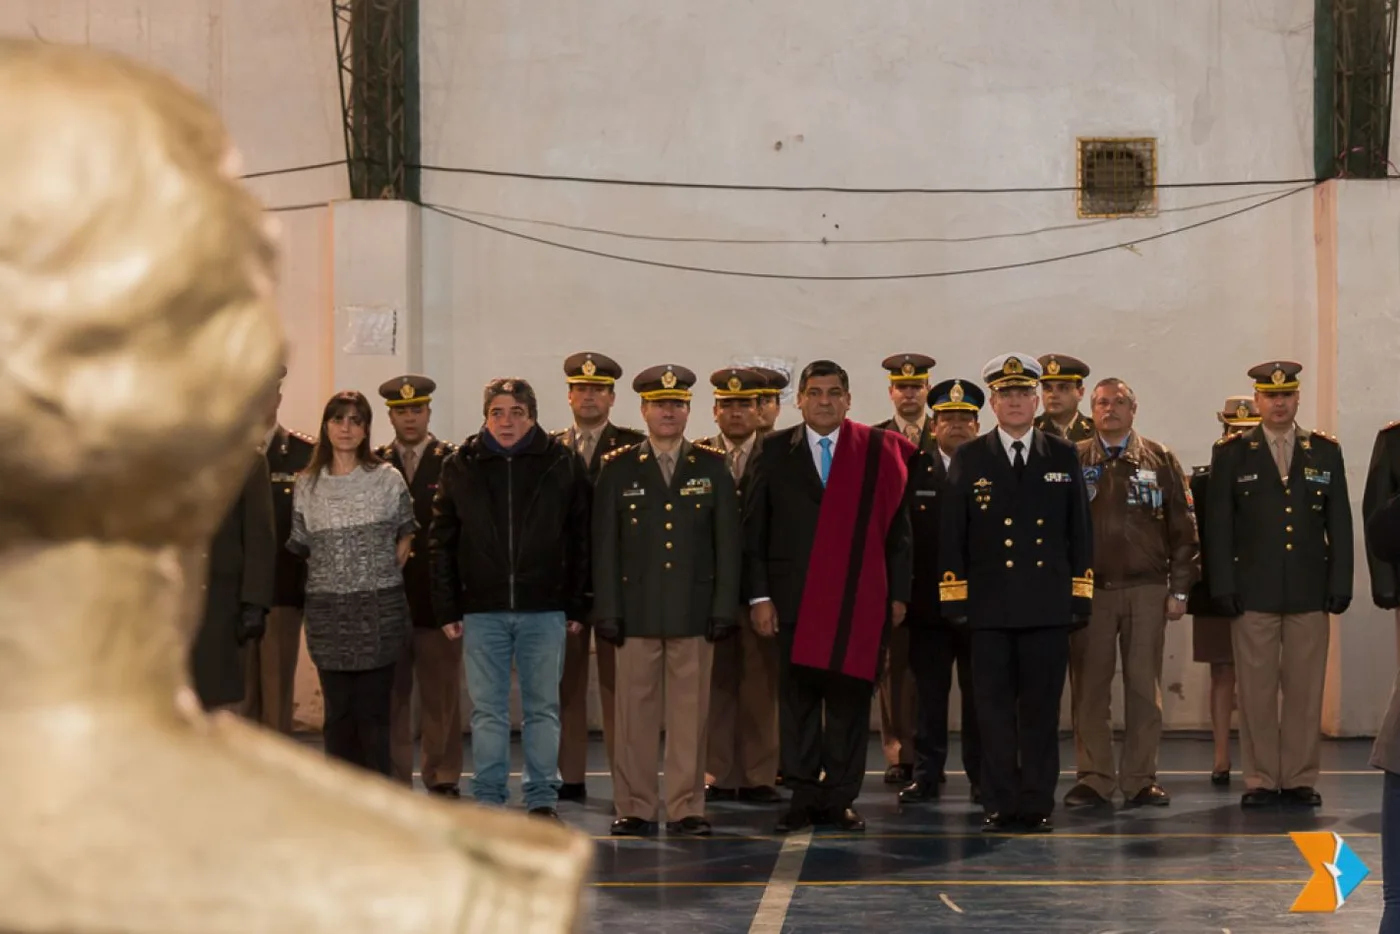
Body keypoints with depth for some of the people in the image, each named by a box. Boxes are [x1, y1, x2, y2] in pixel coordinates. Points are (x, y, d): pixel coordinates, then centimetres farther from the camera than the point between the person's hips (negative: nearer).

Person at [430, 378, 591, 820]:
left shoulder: (563, 464, 1)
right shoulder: (460, 467, 5)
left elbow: (581, 537, 2)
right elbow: (442, 542, 7)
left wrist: (577, 604, -1)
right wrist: (447, 608, 2)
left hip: (544, 609, -1)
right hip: (482, 609, 1)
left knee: (543, 707, 5)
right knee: (487, 709, 6)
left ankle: (543, 799, 13)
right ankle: (487, 798, 13)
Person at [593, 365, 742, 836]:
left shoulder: (712, 467, 8)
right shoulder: (618, 469, 6)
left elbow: (727, 543, 5)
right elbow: (604, 546, 4)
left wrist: (724, 608, -2)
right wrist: (607, 611, -3)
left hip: (694, 612, 0)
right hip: (637, 612, 0)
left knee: (691, 712, 2)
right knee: (635, 713, 1)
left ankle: (687, 808, 8)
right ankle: (633, 809, 8)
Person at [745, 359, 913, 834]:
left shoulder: (878, 451, 5)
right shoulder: (775, 451, 7)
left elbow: (896, 527, 5)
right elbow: (755, 528, 5)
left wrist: (898, 593, 1)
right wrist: (760, 595, -2)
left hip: (858, 599, 0)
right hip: (794, 597, 1)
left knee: (850, 697, 1)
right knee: (797, 697, 2)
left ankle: (840, 798, 9)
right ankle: (803, 796, 9)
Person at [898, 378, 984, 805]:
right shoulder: (913, 469, 5)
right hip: (928, 604, 1)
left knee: (980, 697, 4)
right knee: (928, 695, 6)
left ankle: (982, 777, 12)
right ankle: (927, 775, 12)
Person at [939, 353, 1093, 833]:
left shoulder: (1063, 456, 8)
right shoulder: (969, 459, 6)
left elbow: (1080, 531, 9)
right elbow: (951, 535, 4)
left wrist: (1082, 596, 3)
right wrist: (953, 599, -2)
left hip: (1048, 607, 0)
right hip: (990, 607, 0)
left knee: (1042, 711, 3)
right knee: (994, 710, 1)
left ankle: (1037, 806, 10)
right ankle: (999, 805, 8)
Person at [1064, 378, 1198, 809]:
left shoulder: (1160, 461, 7)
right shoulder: (1072, 461, 6)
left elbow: (1182, 529, 7)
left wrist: (1179, 589, 1)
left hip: (1146, 591, 0)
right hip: (1089, 591, 0)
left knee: (1144, 688, 1)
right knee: (1089, 688, 1)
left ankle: (1140, 780, 8)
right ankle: (1093, 779, 9)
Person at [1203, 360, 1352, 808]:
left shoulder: (1325, 451, 9)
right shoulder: (1232, 453, 5)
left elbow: (1339, 523, 8)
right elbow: (1218, 525, 2)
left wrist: (1340, 584, 1)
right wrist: (1223, 587, -5)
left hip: (1310, 591, 1)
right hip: (1253, 592, -1)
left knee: (1305, 689, 3)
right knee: (1256, 691, 0)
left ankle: (1300, 779, 10)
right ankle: (1262, 780, 7)